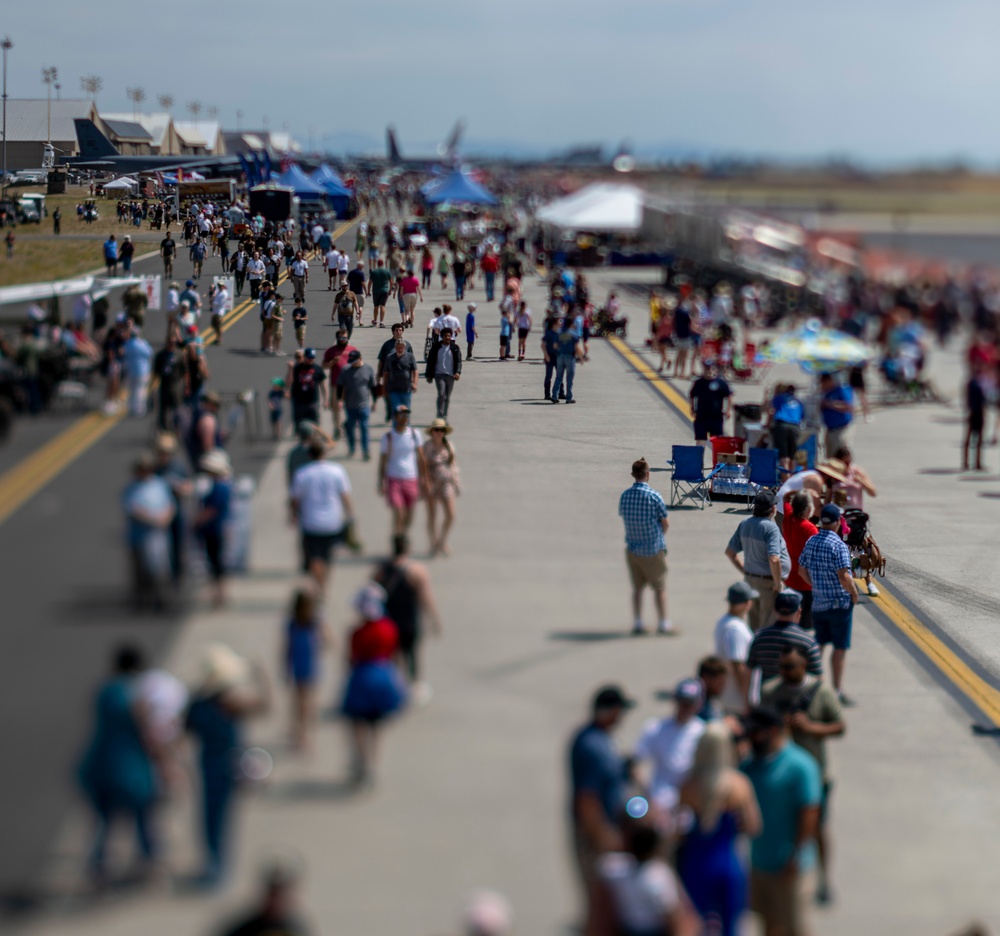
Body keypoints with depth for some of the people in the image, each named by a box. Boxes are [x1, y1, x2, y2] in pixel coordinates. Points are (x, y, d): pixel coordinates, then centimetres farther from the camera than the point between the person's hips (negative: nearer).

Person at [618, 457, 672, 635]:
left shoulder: (624, 495, -4)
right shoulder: (654, 496, -18)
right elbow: (665, 523, -9)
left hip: (632, 549, 4)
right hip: (653, 549, -4)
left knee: (637, 587, 15)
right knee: (659, 588, 8)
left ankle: (637, 623, 16)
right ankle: (663, 624, 12)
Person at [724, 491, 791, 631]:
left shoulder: (745, 524, 2)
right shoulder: (770, 527, -20)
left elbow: (730, 552, 10)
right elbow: (773, 559, -29)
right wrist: (778, 583, -18)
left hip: (750, 578, 7)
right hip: (768, 581, -7)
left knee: (754, 625, 18)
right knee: (768, 625, 3)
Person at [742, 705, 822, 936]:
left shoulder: (800, 766, -16)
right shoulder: (752, 764, 7)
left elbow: (809, 813, -19)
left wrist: (796, 858, -21)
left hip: (788, 866, -7)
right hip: (759, 862, 7)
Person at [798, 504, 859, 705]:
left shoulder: (810, 542, 3)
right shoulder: (838, 545, -18)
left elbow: (802, 570, 11)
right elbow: (844, 577, -23)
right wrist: (854, 594, -8)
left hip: (818, 603, 6)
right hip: (840, 604, -6)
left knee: (818, 645, 16)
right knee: (840, 648, 2)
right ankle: (837, 691, 3)